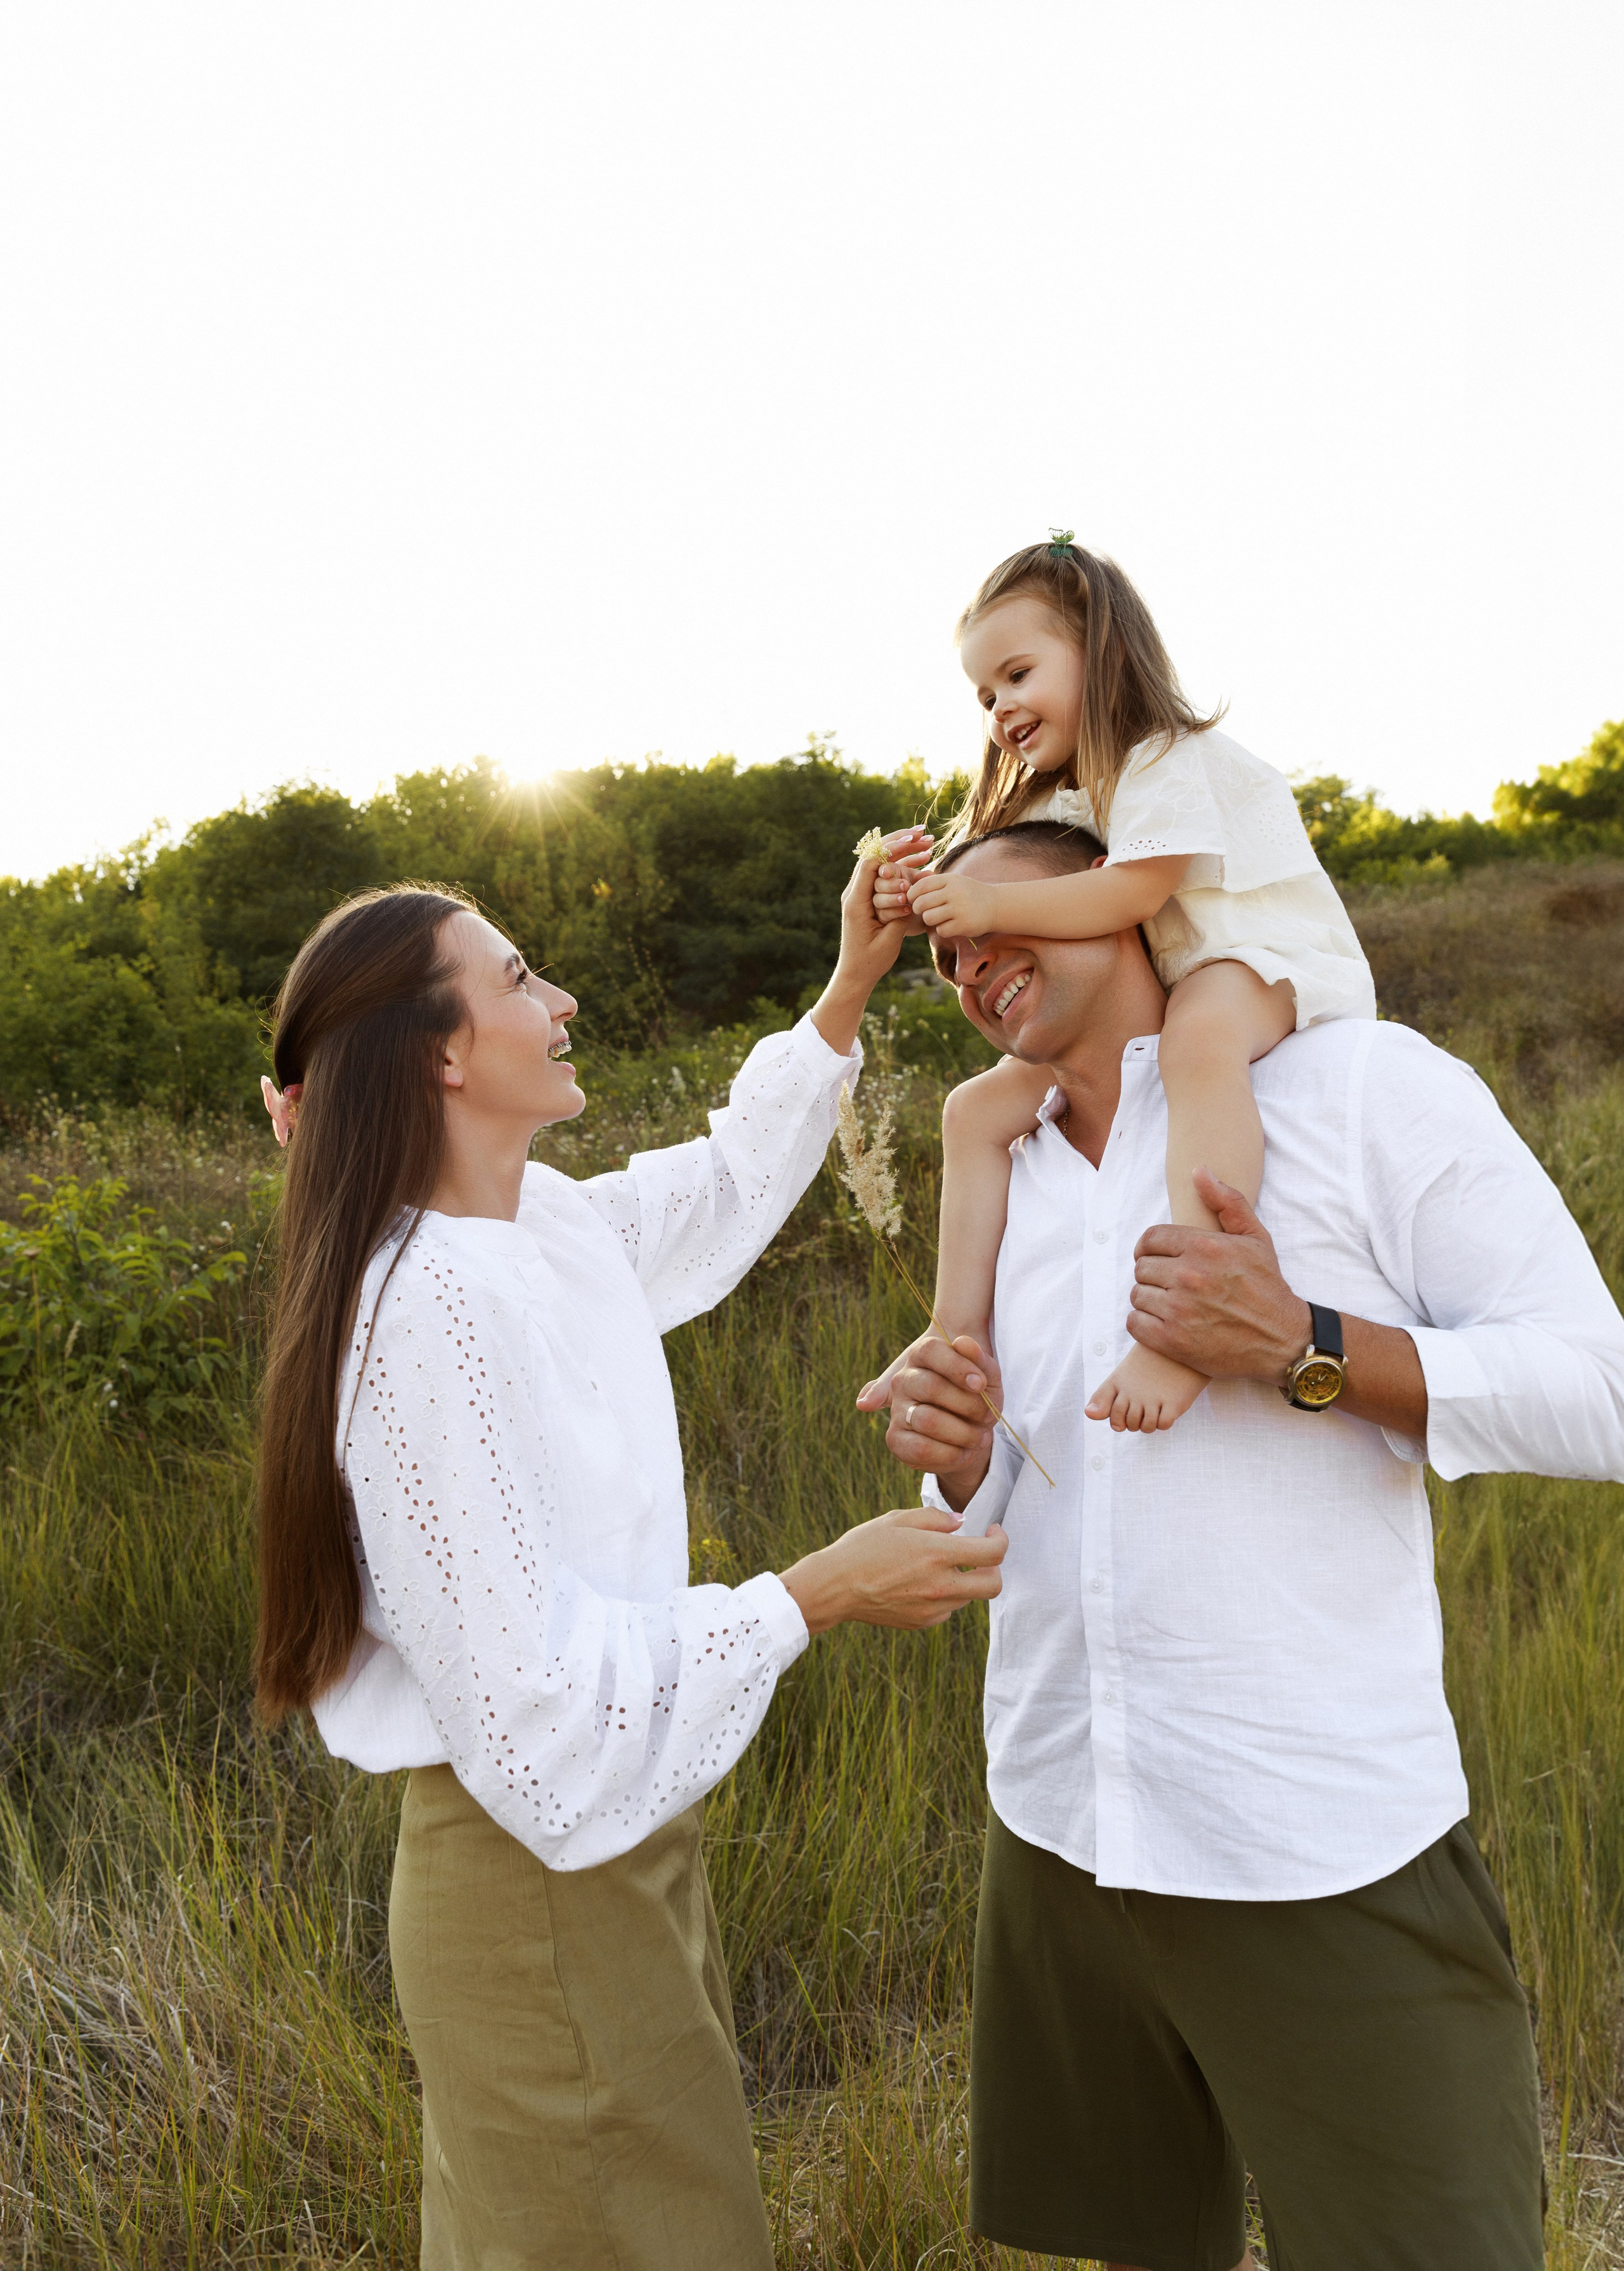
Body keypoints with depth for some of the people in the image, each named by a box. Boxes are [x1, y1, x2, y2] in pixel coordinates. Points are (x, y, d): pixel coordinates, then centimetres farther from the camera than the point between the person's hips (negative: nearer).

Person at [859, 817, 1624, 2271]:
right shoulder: (1006, 1187, 12)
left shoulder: (1360, 1086, -6)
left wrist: (1300, 1350, -21)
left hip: (1333, 1869, -5)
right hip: (1059, 1838, 6)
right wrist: (953, 1458, -6)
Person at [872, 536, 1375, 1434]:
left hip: (1271, 965, -9)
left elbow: (1134, 892, -22)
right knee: (977, 1111, -5)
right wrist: (931, 896, -12)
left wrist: (991, 905, -25)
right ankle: (962, 1337, -9)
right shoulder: (1063, 804, 19)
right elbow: (1010, 901, 10)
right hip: (1151, 1013, 9)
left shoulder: (1169, 756, -9)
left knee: (1200, 1036, -45)